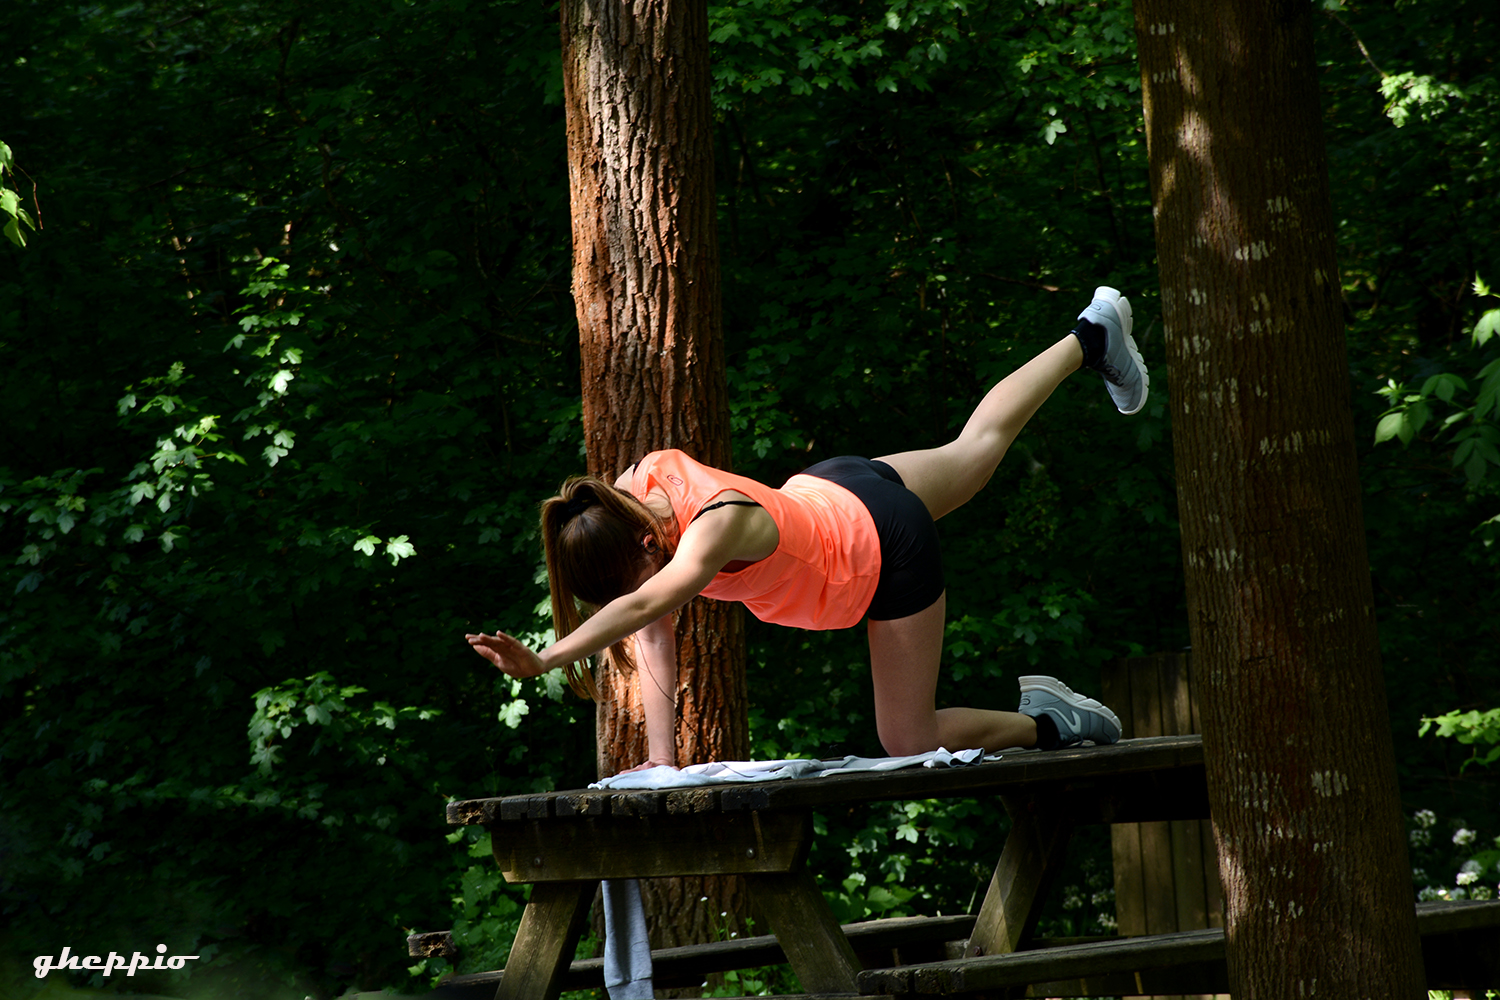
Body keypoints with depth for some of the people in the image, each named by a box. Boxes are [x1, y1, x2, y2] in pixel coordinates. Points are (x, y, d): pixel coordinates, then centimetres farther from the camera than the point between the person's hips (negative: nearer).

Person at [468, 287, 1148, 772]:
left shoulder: (716, 524, -45)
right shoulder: (642, 480, -25)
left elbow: (646, 605, -62)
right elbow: (656, 632, -20)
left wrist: (543, 661, -74)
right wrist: (661, 753, -25)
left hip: (889, 549, -7)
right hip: (834, 489, 7)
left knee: (910, 741, 2)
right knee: (976, 446, 33)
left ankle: (1046, 721, 26)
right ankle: (1089, 339, 56)